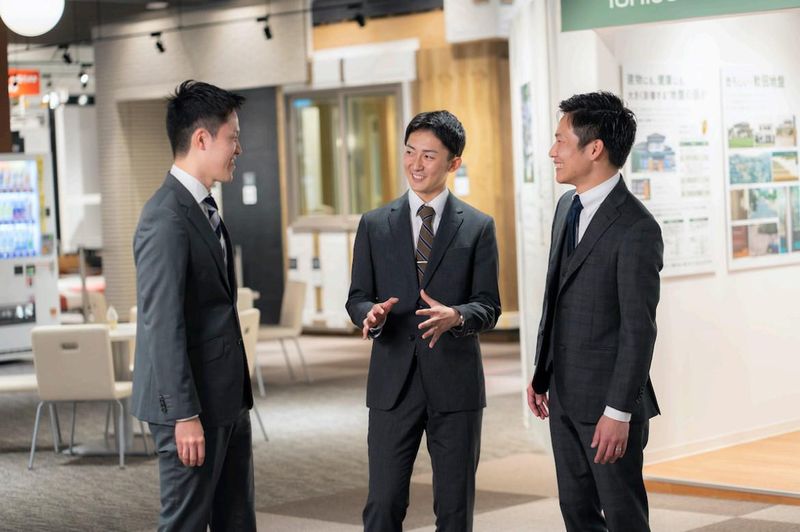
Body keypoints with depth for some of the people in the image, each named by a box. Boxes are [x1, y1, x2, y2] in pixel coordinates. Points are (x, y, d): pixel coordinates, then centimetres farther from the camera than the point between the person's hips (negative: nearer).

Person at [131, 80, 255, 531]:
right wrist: (184, 415, -22)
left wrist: (238, 393, 17)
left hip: (227, 397, 10)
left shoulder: (205, 207, 12)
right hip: (193, 402, -10)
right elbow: (162, 325, -22)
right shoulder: (167, 218, -19)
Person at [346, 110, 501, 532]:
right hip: (393, 382, 1)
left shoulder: (478, 227, 2)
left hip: (455, 383, -1)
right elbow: (357, 297, 7)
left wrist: (456, 316, -23)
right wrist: (370, 313, -17)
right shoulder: (375, 225, 6)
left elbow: (488, 307, -1)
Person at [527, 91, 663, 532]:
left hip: (606, 397, -8)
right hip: (564, 395, 8)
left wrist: (619, 412, -19)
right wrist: (541, 375, 16)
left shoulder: (636, 228, -18)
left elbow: (639, 329, -19)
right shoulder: (568, 207, 9)